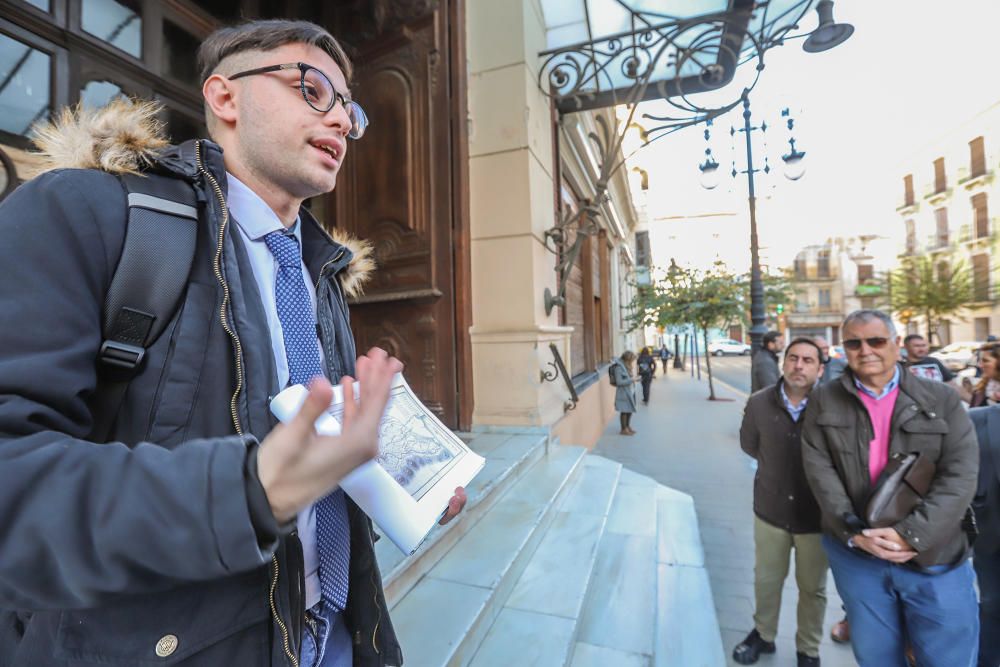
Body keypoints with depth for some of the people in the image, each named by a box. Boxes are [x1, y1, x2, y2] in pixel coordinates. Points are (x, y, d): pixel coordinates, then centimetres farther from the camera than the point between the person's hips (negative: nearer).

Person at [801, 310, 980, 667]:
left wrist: (909, 534, -17)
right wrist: (855, 533, -14)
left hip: (935, 559, 0)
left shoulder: (942, 399, -1)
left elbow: (959, 477, -8)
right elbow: (819, 471, -5)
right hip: (854, 555, 1)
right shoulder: (823, 401, -1)